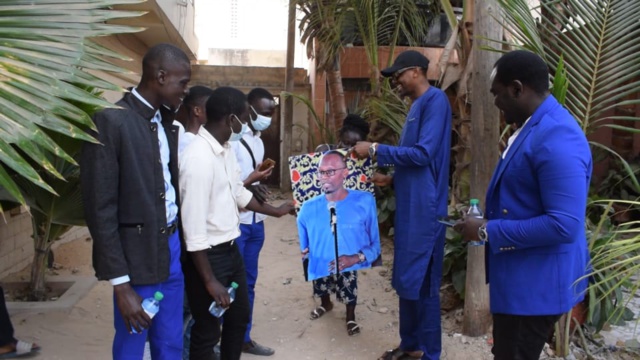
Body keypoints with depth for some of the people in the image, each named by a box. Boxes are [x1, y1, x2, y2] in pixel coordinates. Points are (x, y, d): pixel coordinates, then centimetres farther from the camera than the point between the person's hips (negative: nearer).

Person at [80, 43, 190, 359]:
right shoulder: (111, 121, -15)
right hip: (137, 254, -7)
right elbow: (100, 209, -16)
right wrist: (121, 283, -17)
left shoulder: (166, 123, 8)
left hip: (171, 245, 7)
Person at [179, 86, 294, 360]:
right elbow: (194, 227, -25)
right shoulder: (199, 158, -26)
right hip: (208, 255, -9)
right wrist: (210, 281, -22)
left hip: (230, 249, 9)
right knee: (207, 330, 8)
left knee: (239, 317, 23)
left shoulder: (225, 149, 3)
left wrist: (275, 211, 30)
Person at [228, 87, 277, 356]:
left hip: (255, 222, 8)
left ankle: (244, 338, 28)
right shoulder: (232, 140, -15)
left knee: (248, 283, 16)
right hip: (235, 223, -8)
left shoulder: (258, 140, 13)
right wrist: (251, 181, -24)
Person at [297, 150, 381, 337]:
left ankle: (350, 315, 10)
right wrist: (304, 254, -6)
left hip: (353, 269, -3)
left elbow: (375, 244, -2)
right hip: (321, 270, 3)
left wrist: (356, 258, -18)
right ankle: (325, 303, 21)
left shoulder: (364, 201, -4)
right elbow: (303, 249, 16)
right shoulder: (308, 209, 5)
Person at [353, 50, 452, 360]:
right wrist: (390, 179, 11)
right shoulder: (416, 105, 18)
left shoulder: (435, 100, -12)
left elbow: (423, 154, -21)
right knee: (405, 280, 16)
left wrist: (375, 150, -17)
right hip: (409, 206, 10)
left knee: (422, 282, -2)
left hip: (424, 209, -10)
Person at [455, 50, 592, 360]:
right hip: (518, 276, 10)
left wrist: (488, 231, -23)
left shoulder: (557, 138, -26)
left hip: (536, 282, -10)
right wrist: (488, 221, 6)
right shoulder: (531, 126, 6)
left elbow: (563, 225, -30)